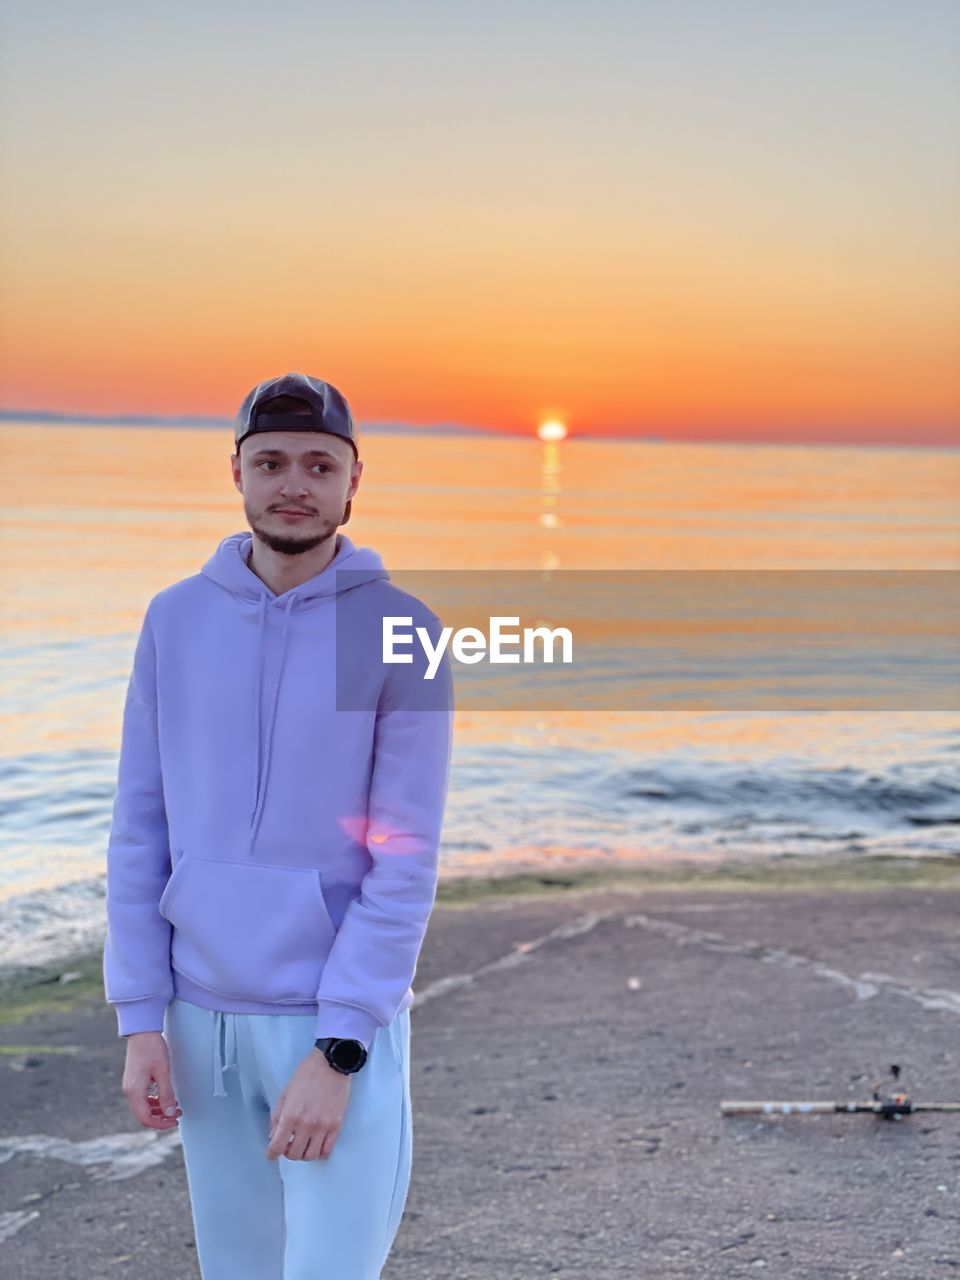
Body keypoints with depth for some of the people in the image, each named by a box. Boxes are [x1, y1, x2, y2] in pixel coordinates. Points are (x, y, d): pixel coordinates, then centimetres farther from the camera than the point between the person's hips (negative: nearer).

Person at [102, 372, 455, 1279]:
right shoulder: (176, 620, 1)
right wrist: (139, 1017, -2)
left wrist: (336, 1051, -17)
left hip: (341, 1020, -4)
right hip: (204, 1013, 4)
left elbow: (406, 863, -12)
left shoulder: (401, 632, -10)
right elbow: (140, 831, 3)